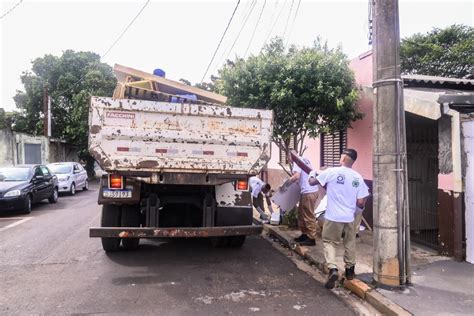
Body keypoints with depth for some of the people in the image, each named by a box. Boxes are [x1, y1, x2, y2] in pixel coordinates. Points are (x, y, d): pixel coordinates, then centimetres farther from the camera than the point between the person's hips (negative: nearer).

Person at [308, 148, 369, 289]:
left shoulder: (332, 171, -12)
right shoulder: (358, 177, -2)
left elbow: (312, 182, -2)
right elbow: (361, 203, -3)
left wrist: (312, 174, 20)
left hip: (333, 216, -3)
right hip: (350, 217, 3)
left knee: (329, 242, 10)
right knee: (349, 243, 22)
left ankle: (333, 269, -8)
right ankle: (349, 269, 34)